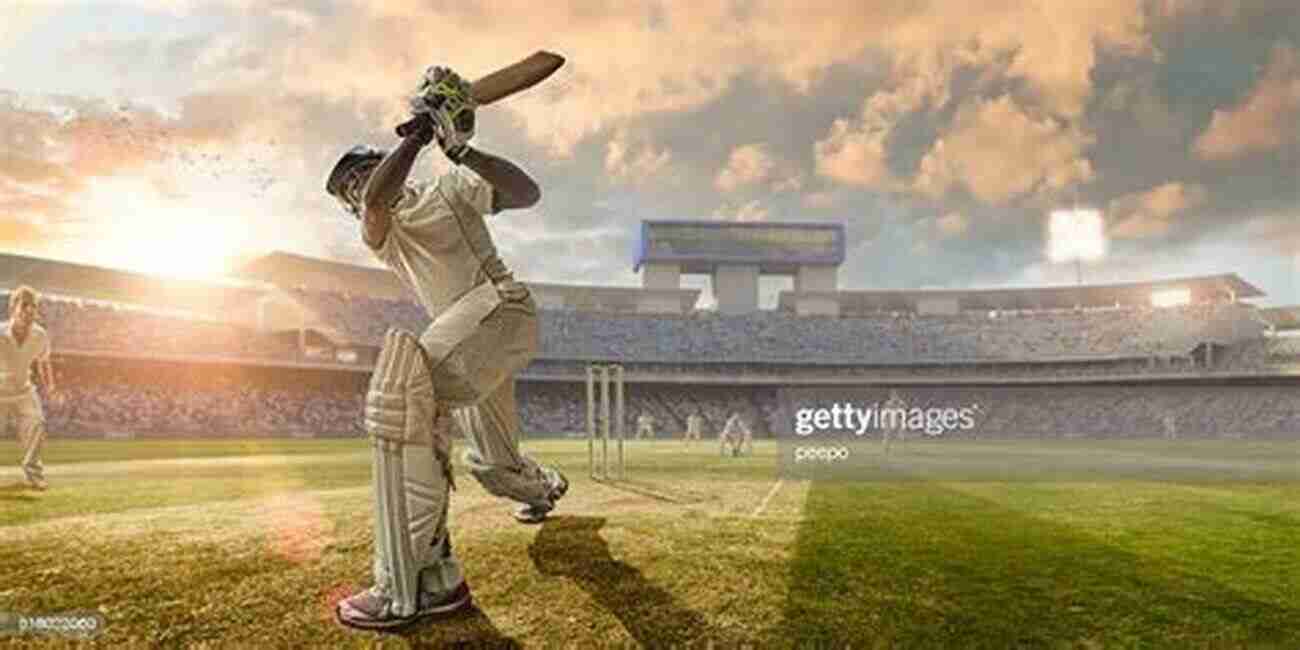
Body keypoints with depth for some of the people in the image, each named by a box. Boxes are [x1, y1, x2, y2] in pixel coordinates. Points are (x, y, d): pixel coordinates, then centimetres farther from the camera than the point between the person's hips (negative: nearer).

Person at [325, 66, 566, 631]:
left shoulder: (449, 187, 10)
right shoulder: (379, 237, 21)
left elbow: (527, 193, -6)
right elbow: (376, 200, -6)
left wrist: (461, 150, -16)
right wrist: (419, 131, -11)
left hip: (500, 309, -8)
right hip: (467, 340, 8)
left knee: (402, 392, -32)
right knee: (491, 462, 17)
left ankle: (410, 587, -34)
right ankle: (544, 487, 55)